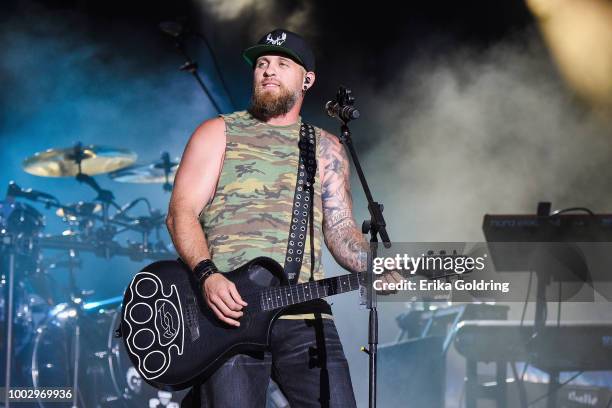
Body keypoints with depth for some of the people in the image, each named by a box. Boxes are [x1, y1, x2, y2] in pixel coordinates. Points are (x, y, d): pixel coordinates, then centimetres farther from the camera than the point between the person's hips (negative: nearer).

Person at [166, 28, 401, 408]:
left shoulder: (326, 148, 20)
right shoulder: (218, 133, 12)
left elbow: (341, 230, 16)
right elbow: (182, 212, 2)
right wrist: (208, 275, -15)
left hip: (303, 313, 3)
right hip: (228, 306, -2)